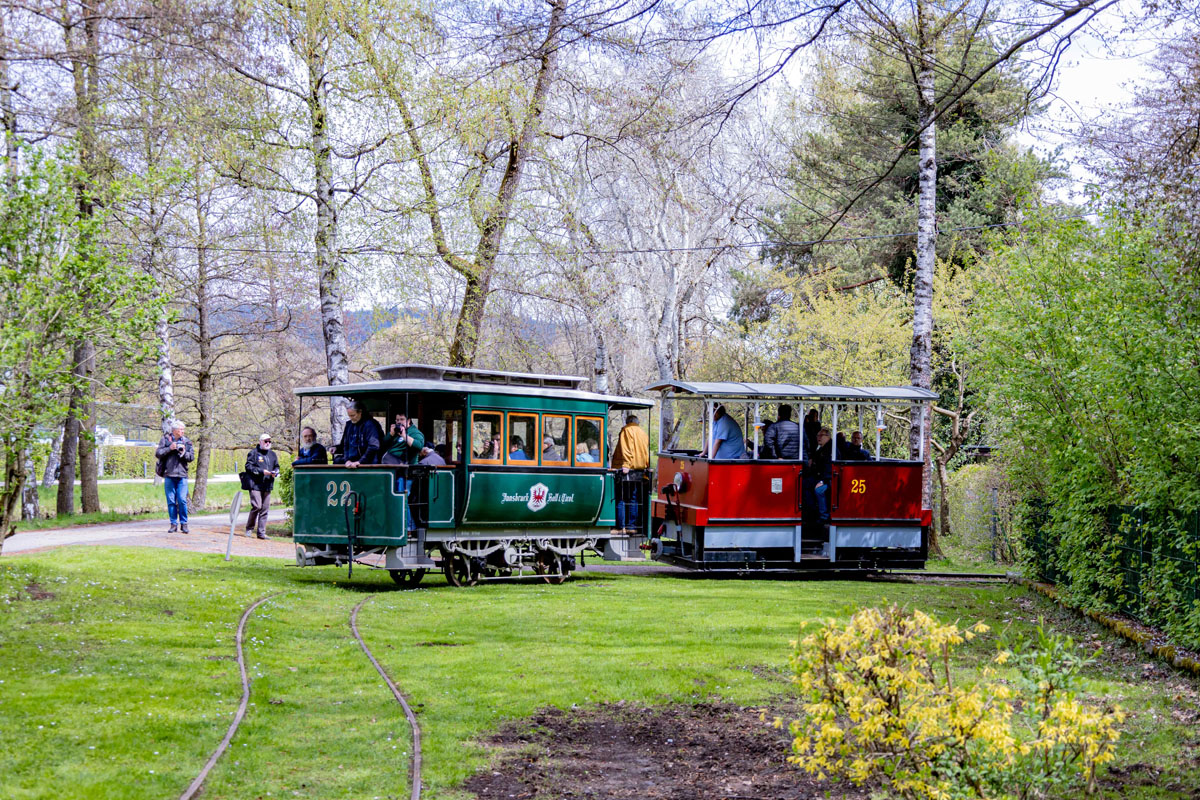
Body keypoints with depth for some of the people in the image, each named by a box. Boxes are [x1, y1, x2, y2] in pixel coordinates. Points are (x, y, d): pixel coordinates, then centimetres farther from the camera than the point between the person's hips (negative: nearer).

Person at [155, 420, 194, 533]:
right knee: (171, 501, 2)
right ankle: (173, 524, 11)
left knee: (182, 500, -8)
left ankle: (184, 524, 2)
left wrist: (183, 453, -11)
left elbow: (191, 457, 6)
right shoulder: (165, 439, 5)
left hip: (182, 475, 0)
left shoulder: (187, 441, 9)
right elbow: (158, 453, -2)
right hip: (169, 474, 0)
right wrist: (169, 448, -12)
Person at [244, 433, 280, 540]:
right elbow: (248, 467, -6)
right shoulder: (253, 453, 0)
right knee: (257, 506, -13)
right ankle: (249, 528, 4)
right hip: (255, 484, -5)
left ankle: (261, 532, 6)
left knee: (265, 508, 2)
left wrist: (275, 473, 1)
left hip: (267, 486, 5)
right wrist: (262, 471, -14)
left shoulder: (273, 454, 19)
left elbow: (276, 466, 25)